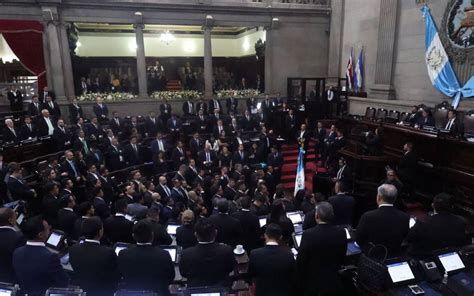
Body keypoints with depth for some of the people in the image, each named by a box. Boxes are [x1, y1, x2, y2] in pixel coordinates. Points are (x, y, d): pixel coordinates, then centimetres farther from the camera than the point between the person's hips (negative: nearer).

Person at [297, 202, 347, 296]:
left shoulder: (308, 234, -24)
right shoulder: (341, 232, -12)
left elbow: (300, 261, -14)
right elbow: (342, 257, 2)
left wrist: (300, 284, 1)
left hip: (313, 284, -3)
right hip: (334, 282, 3)